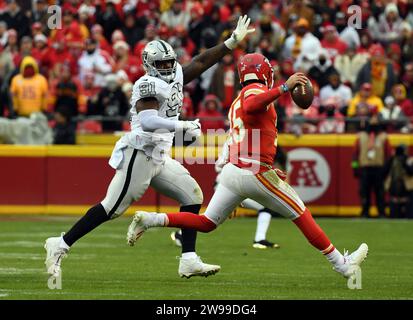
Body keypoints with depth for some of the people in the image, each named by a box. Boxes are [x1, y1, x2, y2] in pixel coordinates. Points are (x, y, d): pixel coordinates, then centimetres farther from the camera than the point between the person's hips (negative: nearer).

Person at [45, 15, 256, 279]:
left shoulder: (176, 77, 12)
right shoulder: (149, 84, -15)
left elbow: (202, 62, 19)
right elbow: (148, 121, -28)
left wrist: (234, 41, 17)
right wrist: (184, 126, -27)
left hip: (159, 158, 10)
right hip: (140, 154, -10)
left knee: (192, 196, 6)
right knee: (112, 208, -10)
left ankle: (189, 261, 4)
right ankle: (60, 246, -4)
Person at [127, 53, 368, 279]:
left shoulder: (237, 103, 23)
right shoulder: (255, 90, -5)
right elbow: (251, 106, -30)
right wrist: (284, 88, -33)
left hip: (232, 170, 8)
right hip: (255, 174, -8)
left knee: (206, 223, 10)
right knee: (302, 215, 3)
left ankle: (150, 220, -3)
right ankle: (342, 264, 9)